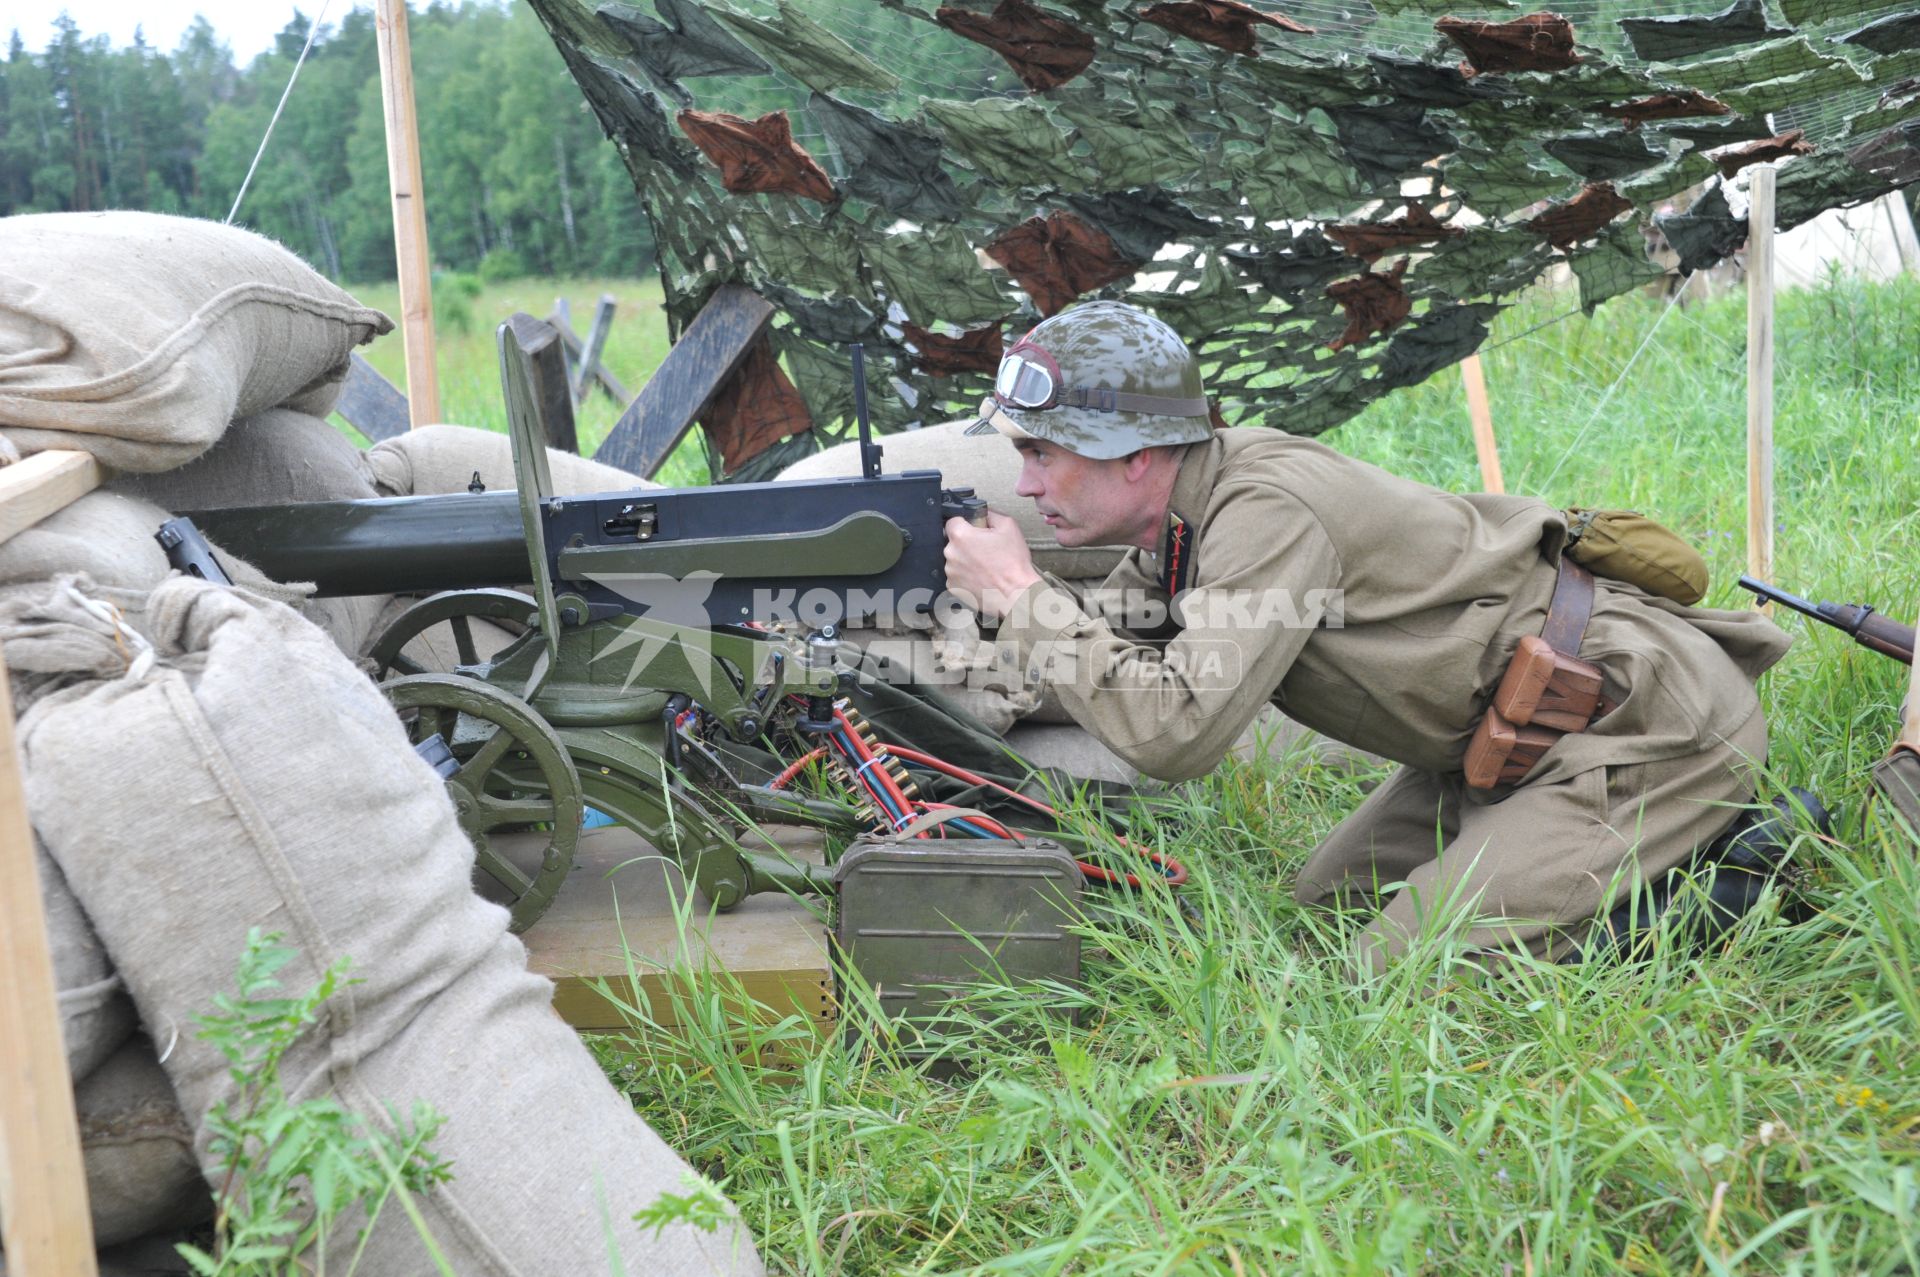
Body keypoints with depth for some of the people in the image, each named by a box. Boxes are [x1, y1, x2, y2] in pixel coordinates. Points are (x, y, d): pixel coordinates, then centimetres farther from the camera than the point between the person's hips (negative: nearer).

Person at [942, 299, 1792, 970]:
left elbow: (1176, 733, -31)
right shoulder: (1189, 513, 2)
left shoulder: (1268, 510, -26)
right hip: (1512, 732, 10)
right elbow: (1104, 659, 11)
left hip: (1649, 726, -10)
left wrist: (1023, 597, -22)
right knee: (1329, 902, 15)